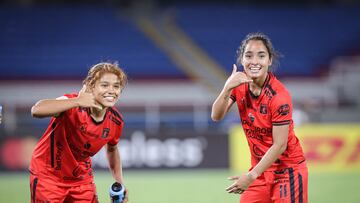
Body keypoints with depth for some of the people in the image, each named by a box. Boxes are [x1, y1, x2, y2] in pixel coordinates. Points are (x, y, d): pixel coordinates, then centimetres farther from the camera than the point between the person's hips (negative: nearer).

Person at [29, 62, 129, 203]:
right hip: (48, 175, -5)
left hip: (82, 179, 5)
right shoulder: (73, 105, -27)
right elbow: (36, 110, -46)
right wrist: (77, 101, -51)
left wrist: (120, 182, 9)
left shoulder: (116, 121, -7)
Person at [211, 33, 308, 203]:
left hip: (288, 169, -5)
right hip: (260, 166, 5)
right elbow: (216, 116, -11)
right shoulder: (239, 83, -3)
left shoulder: (279, 96, -22)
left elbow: (279, 145, -20)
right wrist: (227, 88, -27)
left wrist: (252, 176, -22)